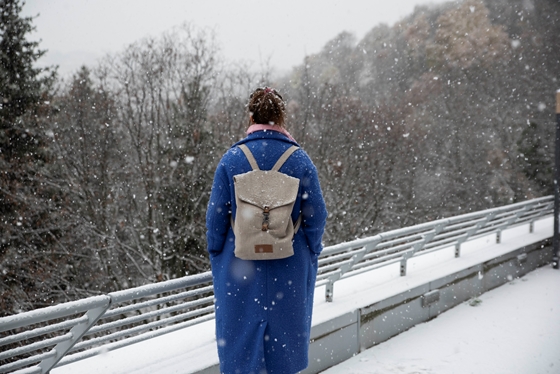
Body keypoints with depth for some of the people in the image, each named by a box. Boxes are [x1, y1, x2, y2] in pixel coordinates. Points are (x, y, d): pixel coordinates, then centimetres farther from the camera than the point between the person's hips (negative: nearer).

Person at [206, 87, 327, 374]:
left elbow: (216, 215, -4)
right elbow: (316, 215, -4)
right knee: (285, 331, 15)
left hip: (241, 266, 0)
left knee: (241, 330, 11)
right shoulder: (300, 159, -5)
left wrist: (216, 254, 8)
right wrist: (310, 252, 10)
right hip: (290, 269, 1)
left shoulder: (231, 158, -6)